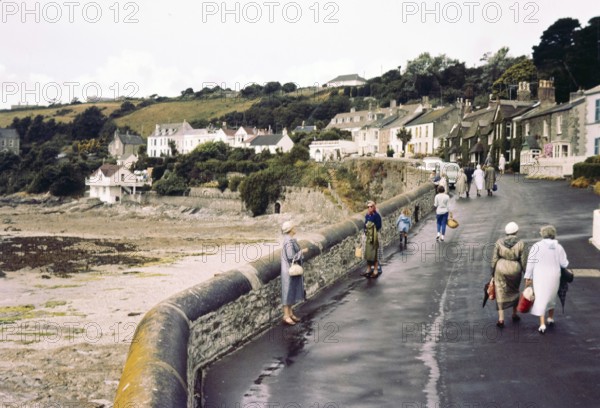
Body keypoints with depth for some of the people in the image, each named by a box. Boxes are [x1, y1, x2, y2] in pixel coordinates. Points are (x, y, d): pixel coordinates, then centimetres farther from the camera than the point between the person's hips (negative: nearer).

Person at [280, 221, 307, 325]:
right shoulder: (289, 241, -21)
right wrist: (302, 251, -15)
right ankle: (286, 316, 6)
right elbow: (291, 257, -25)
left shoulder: (290, 240, 8)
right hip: (290, 270, -10)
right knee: (288, 292, -2)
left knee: (292, 292, 16)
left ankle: (290, 313, 25)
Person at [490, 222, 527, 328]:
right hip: (515, 270, 1)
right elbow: (523, 261, -7)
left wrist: (493, 273, 5)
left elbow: (494, 259, -5)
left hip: (501, 269, 0)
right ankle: (514, 314, 35)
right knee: (514, 291, 24)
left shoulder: (499, 242, -9)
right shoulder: (520, 244, -12)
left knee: (501, 293, 7)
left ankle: (501, 319, 1)